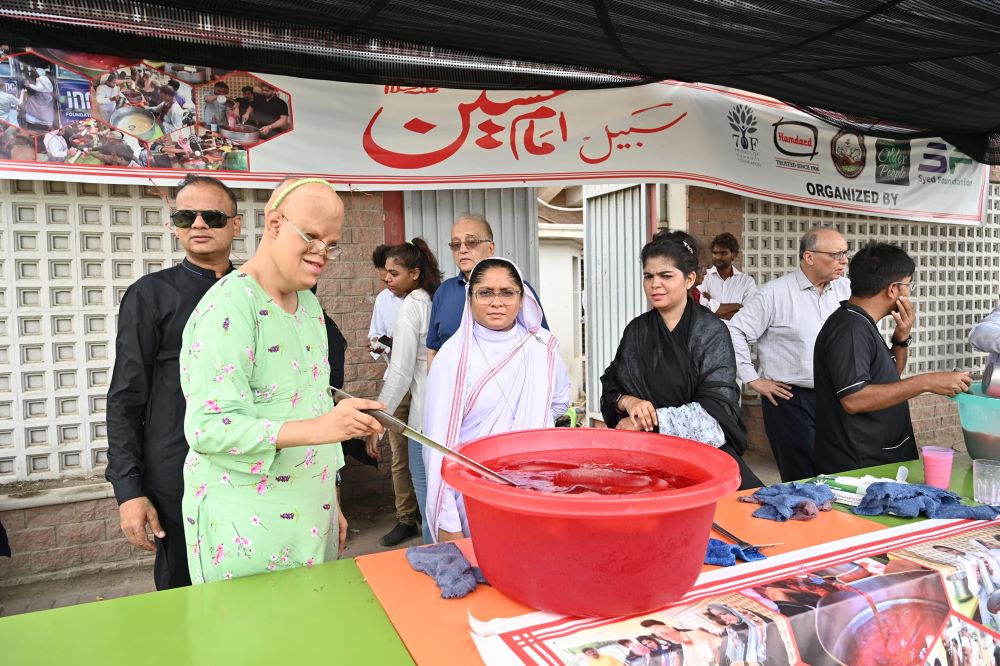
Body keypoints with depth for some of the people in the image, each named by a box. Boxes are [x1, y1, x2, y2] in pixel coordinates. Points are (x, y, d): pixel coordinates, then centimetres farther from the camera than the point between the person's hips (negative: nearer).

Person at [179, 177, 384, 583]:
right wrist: (318, 429, -34)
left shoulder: (309, 303, 9)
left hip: (311, 515, 8)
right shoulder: (229, 307, -16)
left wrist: (332, 503, 17)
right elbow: (208, 428, -22)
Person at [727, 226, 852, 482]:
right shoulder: (775, 293, -8)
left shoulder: (846, 289, 7)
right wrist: (753, 379, -9)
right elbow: (735, 332, -8)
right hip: (790, 398, -5)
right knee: (803, 481, 1)